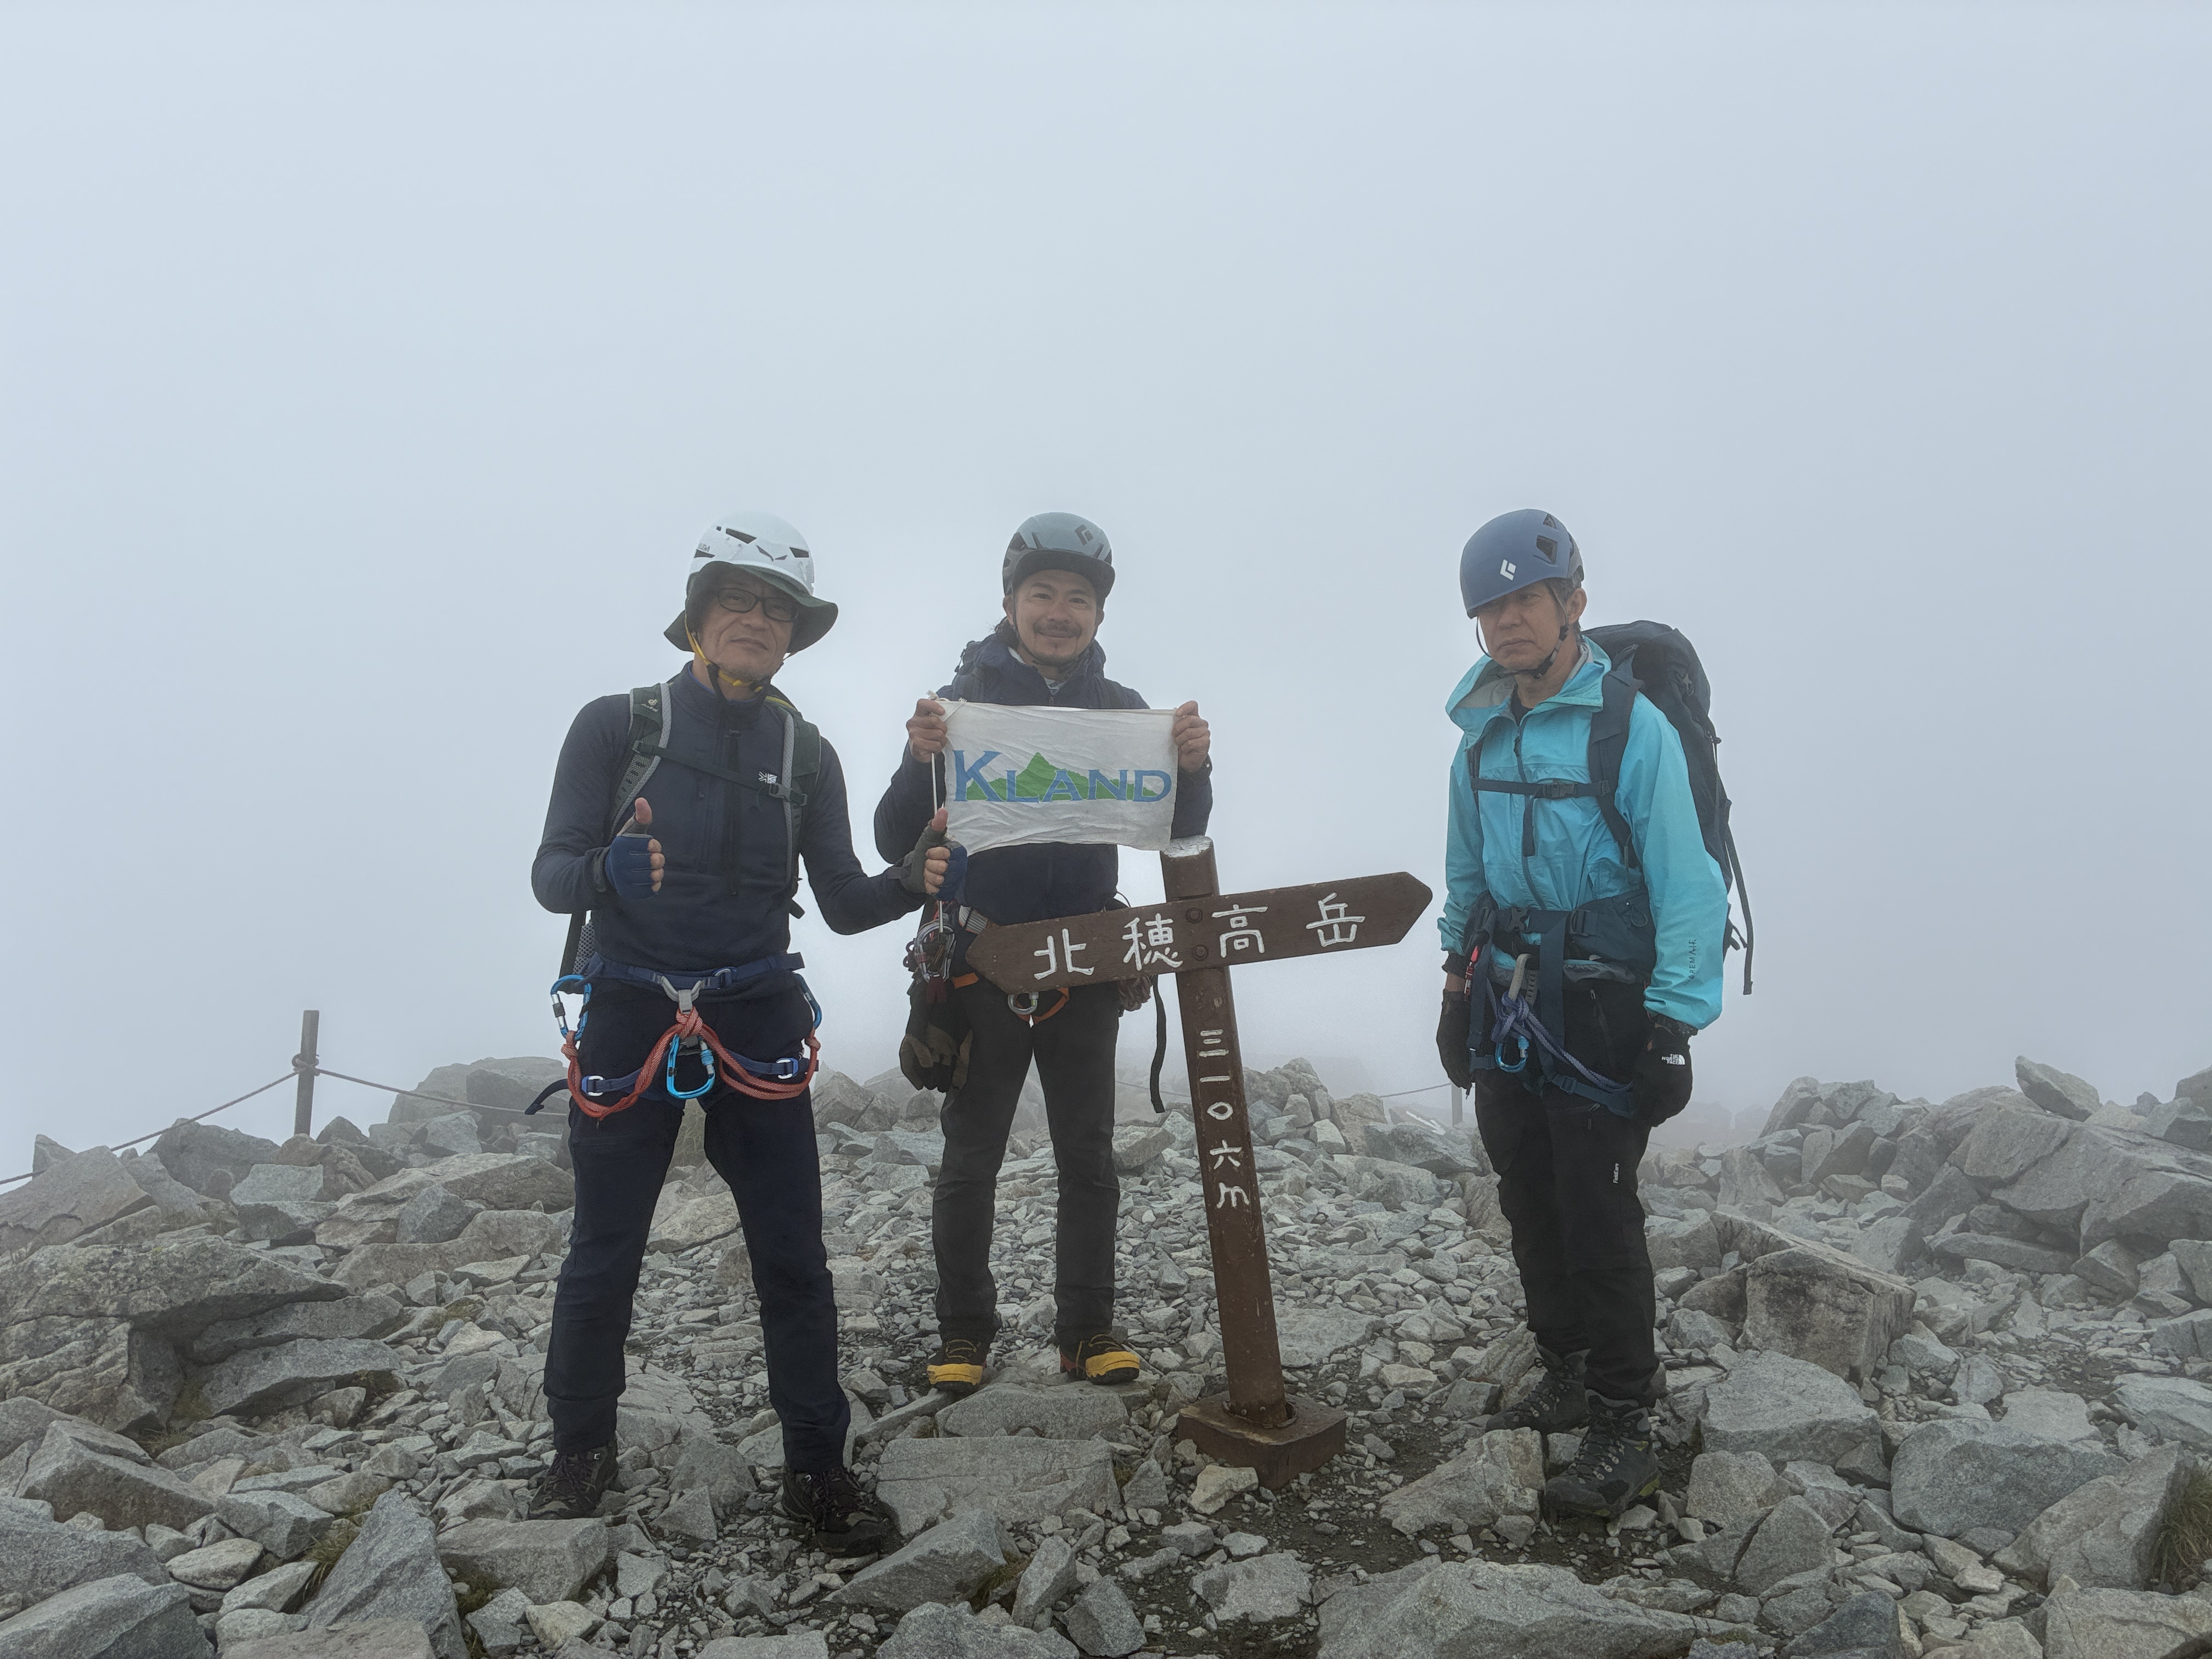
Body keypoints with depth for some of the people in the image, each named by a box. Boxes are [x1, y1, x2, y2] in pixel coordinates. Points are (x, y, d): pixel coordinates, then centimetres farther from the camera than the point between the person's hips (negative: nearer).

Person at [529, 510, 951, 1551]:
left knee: (793, 1254, 1)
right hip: (631, 1014, -1)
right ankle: (581, 1446, 32)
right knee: (604, 1250, 9)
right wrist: (609, 872, -29)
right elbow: (551, 875, -6)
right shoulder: (618, 724, -2)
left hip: (756, 1023, 2)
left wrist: (912, 879, -16)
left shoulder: (806, 755, 5)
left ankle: (816, 1467, 15)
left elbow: (843, 904, 4)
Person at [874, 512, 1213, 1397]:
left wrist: (1193, 767, -22)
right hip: (984, 963, -2)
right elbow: (896, 840, -7)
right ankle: (963, 1331, 20)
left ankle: (1087, 1326, 21)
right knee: (971, 1159, 7)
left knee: (1088, 1157, 9)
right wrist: (919, 759, -27)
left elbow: (1179, 829, 0)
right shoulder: (963, 698, -3)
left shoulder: (1121, 709, 4)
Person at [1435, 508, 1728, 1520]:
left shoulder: (1633, 727, -13)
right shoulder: (1482, 737, 8)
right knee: (1530, 1202, 12)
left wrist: (1676, 1024, -19)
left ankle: (1623, 1428, 10)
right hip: (1506, 1003, 7)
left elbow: (1686, 887, -15)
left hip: (1601, 1007, -6)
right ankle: (1567, 1381, 29)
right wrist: (1459, 989, 16)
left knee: (1596, 1213, -4)